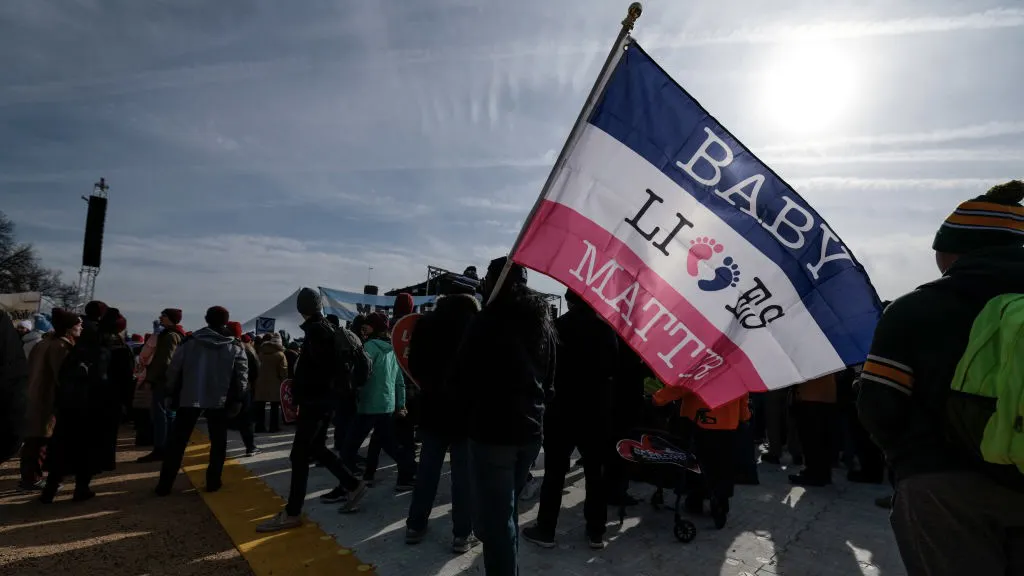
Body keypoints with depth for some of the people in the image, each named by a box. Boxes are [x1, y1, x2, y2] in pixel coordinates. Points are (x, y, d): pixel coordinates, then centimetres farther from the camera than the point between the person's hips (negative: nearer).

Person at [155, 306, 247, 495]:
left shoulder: (189, 342, 0)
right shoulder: (235, 346, -1)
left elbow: (173, 369, -1)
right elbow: (242, 375, -4)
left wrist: (171, 394, 8)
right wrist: (237, 399, 3)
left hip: (189, 397, 1)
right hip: (220, 400, -1)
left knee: (177, 441, 10)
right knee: (218, 441, 11)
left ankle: (165, 484, 13)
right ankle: (213, 482, 11)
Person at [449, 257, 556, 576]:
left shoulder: (489, 319, -11)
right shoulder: (543, 322, 8)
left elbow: (461, 376, -8)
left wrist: (470, 409, 8)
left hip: (493, 430, -7)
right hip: (530, 430, 7)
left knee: (495, 516, 2)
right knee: (507, 510, 23)